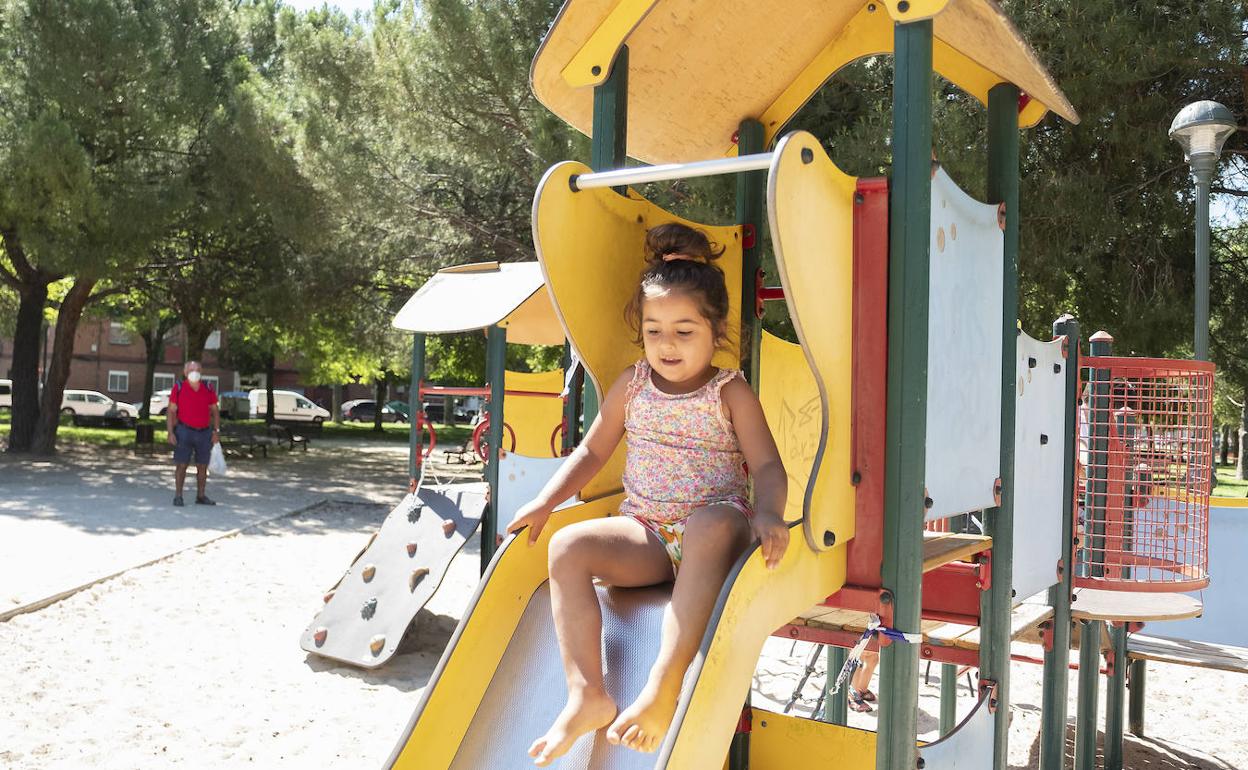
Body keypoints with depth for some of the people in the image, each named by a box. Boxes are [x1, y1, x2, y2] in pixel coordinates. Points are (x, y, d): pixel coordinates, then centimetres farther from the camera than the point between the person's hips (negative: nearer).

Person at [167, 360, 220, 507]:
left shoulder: (208, 388, 5)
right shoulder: (178, 388, -3)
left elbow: (215, 410, 10)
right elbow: (171, 411, -3)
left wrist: (216, 431, 3)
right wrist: (170, 433, -10)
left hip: (204, 433, 3)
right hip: (185, 431, -3)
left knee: (202, 466, 7)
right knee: (181, 465, -3)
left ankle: (200, 496, 16)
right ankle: (178, 496, 5)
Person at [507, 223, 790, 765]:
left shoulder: (730, 393, 0)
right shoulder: (632, 385, 9)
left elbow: (767, 465, -8)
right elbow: (592, 451, 17)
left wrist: (768, 515, -30)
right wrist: (545, 502, 6)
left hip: (712, 527, -4)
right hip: (643, 533, 4)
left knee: (714, 523, -40)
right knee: (567, 547, -22)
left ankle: (665, 686, -42)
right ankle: (587, 695, -26)